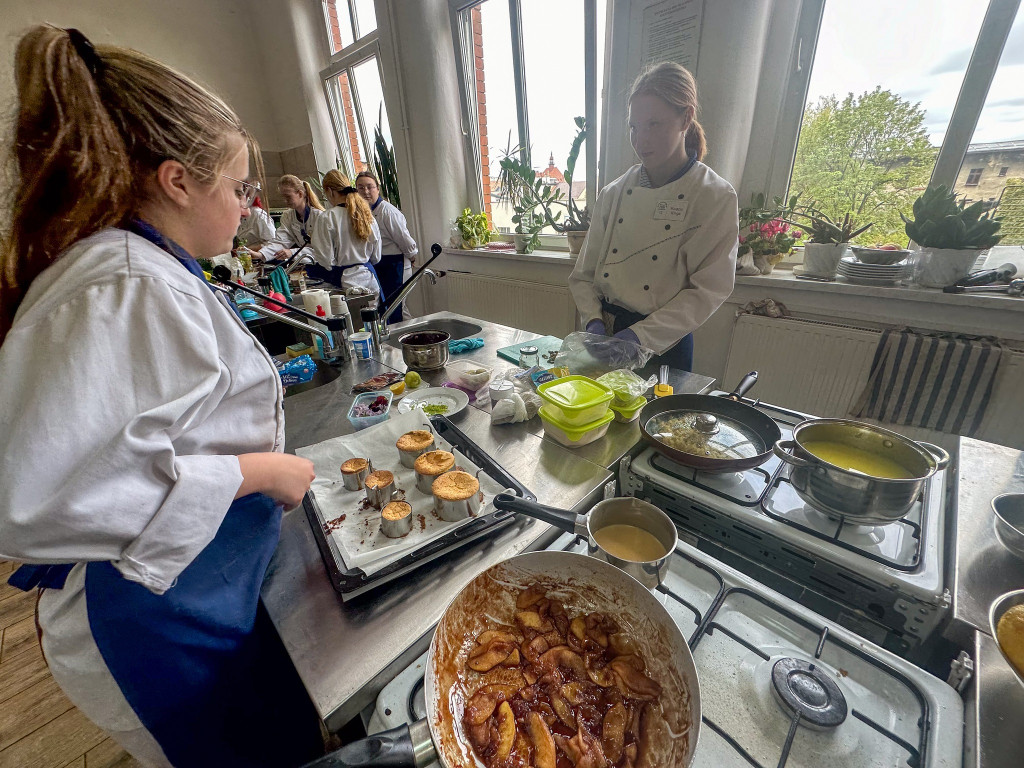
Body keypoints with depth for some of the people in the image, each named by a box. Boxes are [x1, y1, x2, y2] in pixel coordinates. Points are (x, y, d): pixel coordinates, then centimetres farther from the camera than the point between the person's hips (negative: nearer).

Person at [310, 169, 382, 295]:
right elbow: (376, 257, 11)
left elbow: (326, 260, -11)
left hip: (344, 281, -5)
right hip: (368, 277, 5)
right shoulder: (367, 214, 5)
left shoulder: (327, 219, -11)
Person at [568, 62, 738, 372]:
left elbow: (709, 289, -12)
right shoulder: (614, 193, 3)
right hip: (605, 334, 4)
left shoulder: (716, 198, -8)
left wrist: (641, 334, -20)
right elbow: (585, 272, 3)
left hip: (664, 345, -3)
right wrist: (594, 321, -12)